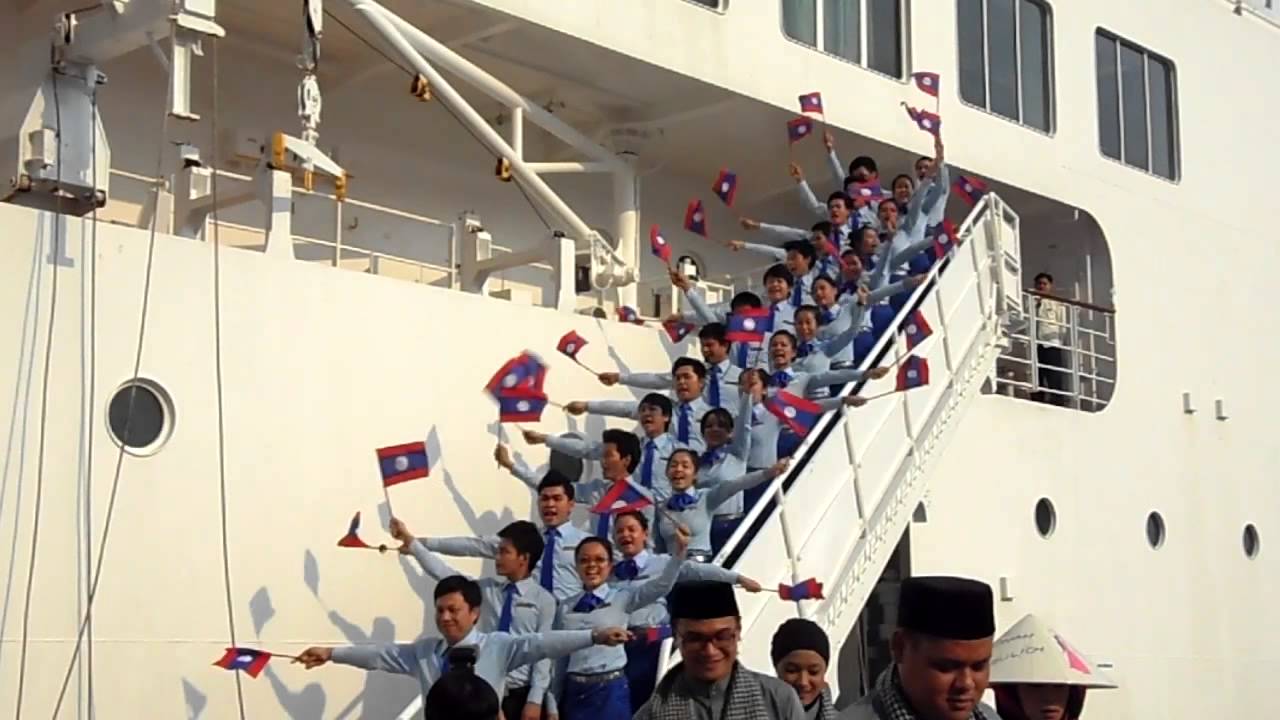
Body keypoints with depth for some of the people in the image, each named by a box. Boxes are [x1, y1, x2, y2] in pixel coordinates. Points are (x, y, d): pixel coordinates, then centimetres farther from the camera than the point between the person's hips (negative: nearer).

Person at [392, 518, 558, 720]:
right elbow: (443, 573, 0)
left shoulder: (543, 600, -6)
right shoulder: (486, 589, 6)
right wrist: (413, 543, -8)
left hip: (520, 696, -4)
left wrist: (535, 700, -12)